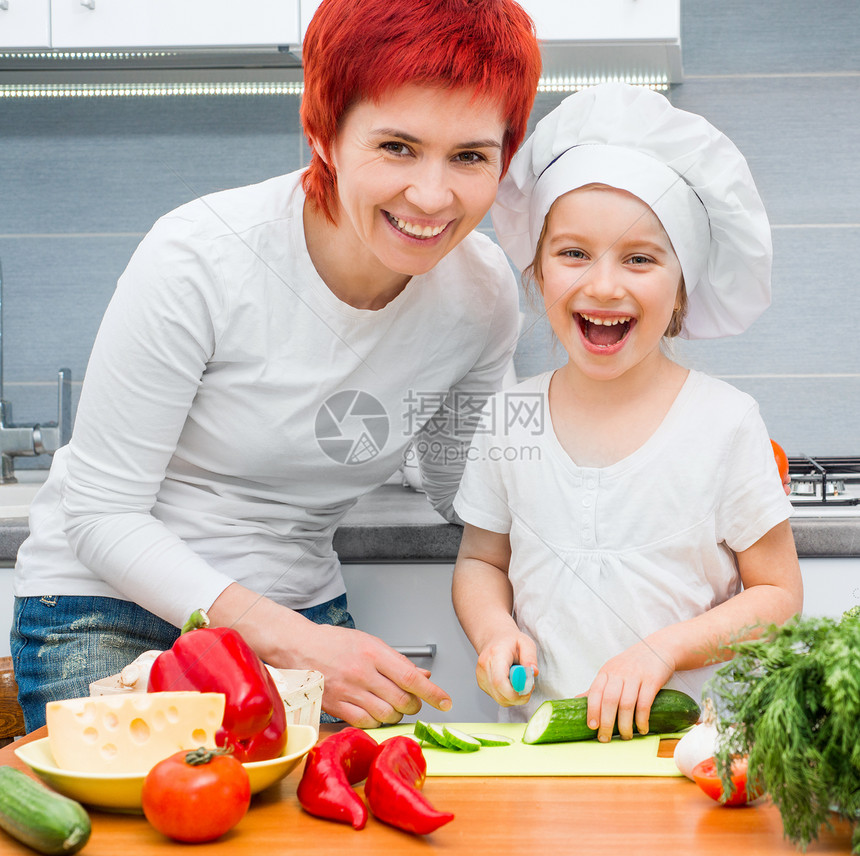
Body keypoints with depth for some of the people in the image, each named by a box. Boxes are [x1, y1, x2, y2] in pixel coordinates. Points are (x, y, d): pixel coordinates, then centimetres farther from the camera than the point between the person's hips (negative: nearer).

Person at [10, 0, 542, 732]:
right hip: (108, 609, -3)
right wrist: (286, 640, -27)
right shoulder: (200, 259, -22)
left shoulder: (484, 294, -9)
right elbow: (101, 513, -17)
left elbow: (467, 499, 9)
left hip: (302, 612, 4)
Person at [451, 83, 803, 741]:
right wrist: (495, 631, -3)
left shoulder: (725, 422, -4)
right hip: (536, 737, 2)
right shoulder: (509, 419, 4)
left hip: (688, 732, -2)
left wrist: (663, 649, -13)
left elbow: (778, 592, 1)